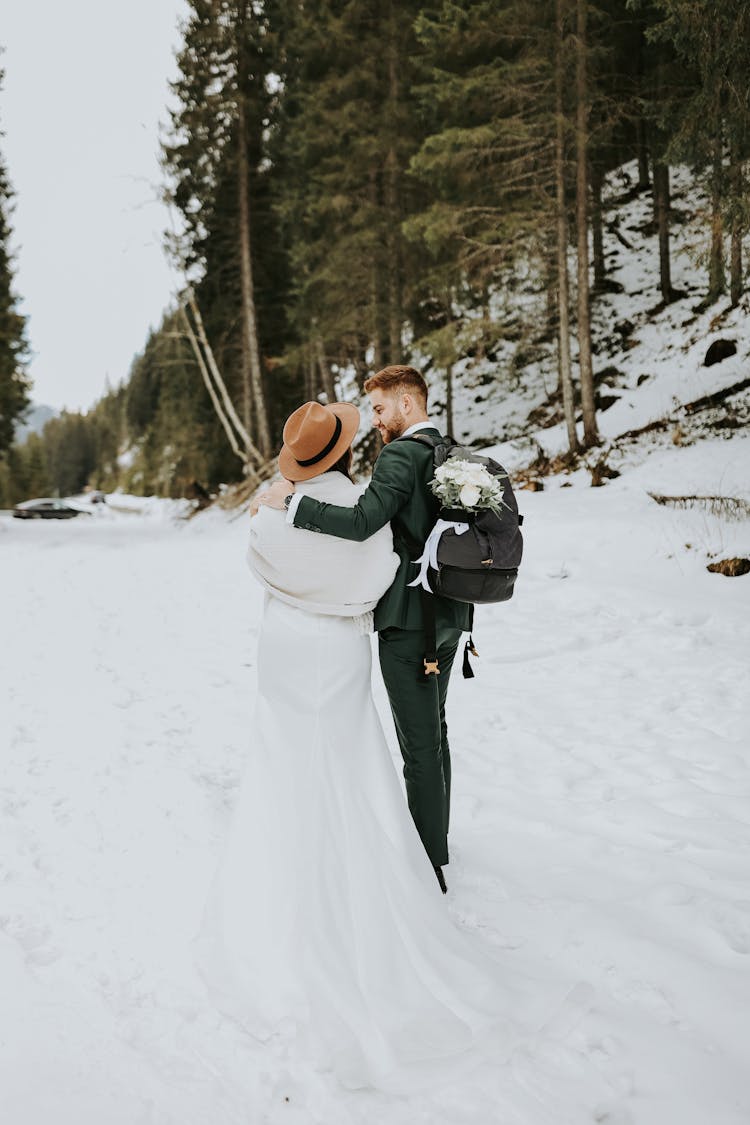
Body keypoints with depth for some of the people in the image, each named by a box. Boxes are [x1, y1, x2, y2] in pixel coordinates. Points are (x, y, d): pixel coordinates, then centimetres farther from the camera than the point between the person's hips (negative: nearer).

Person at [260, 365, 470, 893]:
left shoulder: (401, 455, -17)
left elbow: (361, 522, -31)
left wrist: (292, 499, -22)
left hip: (409, 622, -9)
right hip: (448, 615, 9)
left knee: (421, 745, 0)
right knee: (434, 732, 22)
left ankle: (429, 868, 10)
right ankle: (435, 837, 37)